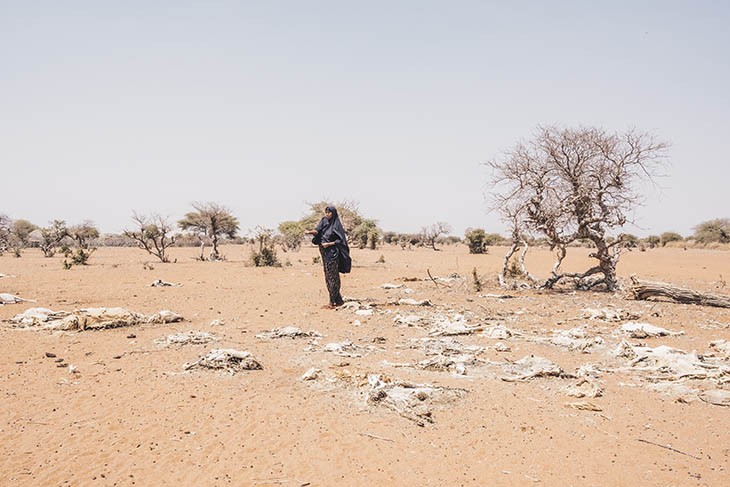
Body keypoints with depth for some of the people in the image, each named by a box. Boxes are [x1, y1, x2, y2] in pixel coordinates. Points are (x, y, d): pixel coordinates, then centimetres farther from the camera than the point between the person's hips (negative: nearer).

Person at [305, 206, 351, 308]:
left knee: (332, 276, -6)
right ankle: (338, 300, 15)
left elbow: (340, 240, -8)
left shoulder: (336, 225, -6)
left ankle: (333, 302, -3)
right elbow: (317, 231, -6)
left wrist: (329, 244, -18)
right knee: (328, 276, 8)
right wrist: (310, 232, -26)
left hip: (333, 253, -7)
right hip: (325, 253, 7)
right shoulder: (324, 221, 10)